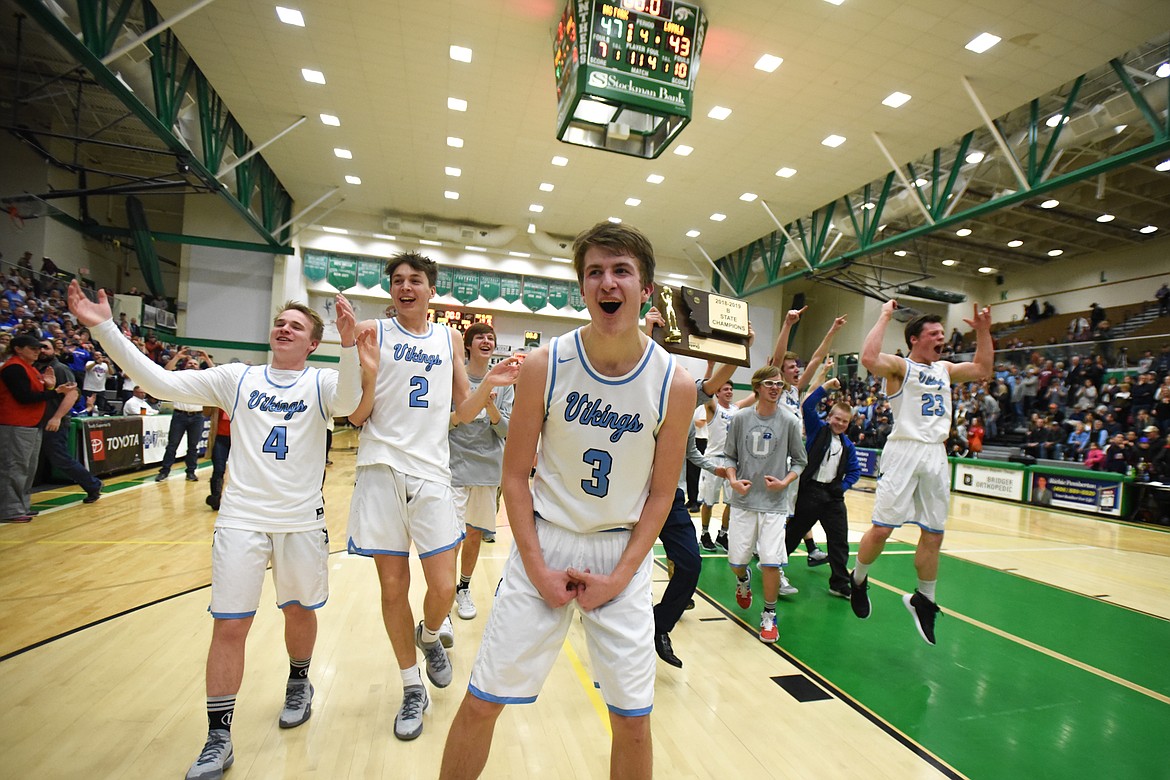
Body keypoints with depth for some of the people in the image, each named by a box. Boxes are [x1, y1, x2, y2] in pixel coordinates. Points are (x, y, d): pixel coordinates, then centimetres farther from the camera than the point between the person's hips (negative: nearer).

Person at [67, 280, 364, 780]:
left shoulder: (321, 382, -3)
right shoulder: (237, 377, 4)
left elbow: (348, 402, -25)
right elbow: (162, 383, -1)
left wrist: (349, 344, -41)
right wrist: (104, 329, -9)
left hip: (302, 520, -1)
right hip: (241, 518, 1)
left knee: (299, 610, 16)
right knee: (229, 625, 3)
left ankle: (298, 683, 43)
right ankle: (218, 738, 20)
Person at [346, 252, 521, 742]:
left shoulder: (450, 339, 10)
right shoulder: (372, 333, 2)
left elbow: (464, 412, 12)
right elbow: (357, 415, -2)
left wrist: (489, 384, -6)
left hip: (432, 472, 2)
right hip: (381, 469, -1)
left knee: (443, 587, 1)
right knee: (393, 587, 8)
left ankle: (431, 634, 38)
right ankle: (412, 689, 30)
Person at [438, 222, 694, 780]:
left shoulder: (674, 384, -9)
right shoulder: (543, 366, -11)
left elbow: (661, 493, -2)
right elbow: (515, 474, -4)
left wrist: (618, 576, -7)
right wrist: (537, 568, -8)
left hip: (623, 554, 1)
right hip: (543, 543, 0)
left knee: (633, 719, 11)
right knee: (482, 701, 9)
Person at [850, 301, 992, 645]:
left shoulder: (945, 369, 18)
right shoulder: (900, 366, -4)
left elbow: (982, 370, 29)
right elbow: (869, 359, -24)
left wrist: (983, 331, 20)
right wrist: (884, 317, -15)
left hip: (936, 456, 7)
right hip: (904, 452, -6)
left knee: (933, 535, 11)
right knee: (881, 529, -7)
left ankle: (923, 600, 28)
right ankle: (858, 579, 18)